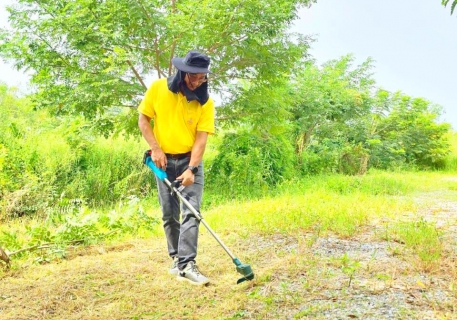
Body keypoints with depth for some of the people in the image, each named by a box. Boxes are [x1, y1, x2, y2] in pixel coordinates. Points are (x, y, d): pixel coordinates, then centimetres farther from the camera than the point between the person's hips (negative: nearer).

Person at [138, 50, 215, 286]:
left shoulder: (205, 101, -9)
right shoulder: (158, 88, -7)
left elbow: (201, 138, -13)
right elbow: (143, 119, 0)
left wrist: (191, 169, -23)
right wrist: (155, 148, -11)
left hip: (190, 160, -1)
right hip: (164, 160, 1)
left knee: (191, 212, -10)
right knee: (169, 214, 7)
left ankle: (186, 265, -9)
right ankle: (177, 258, 24)